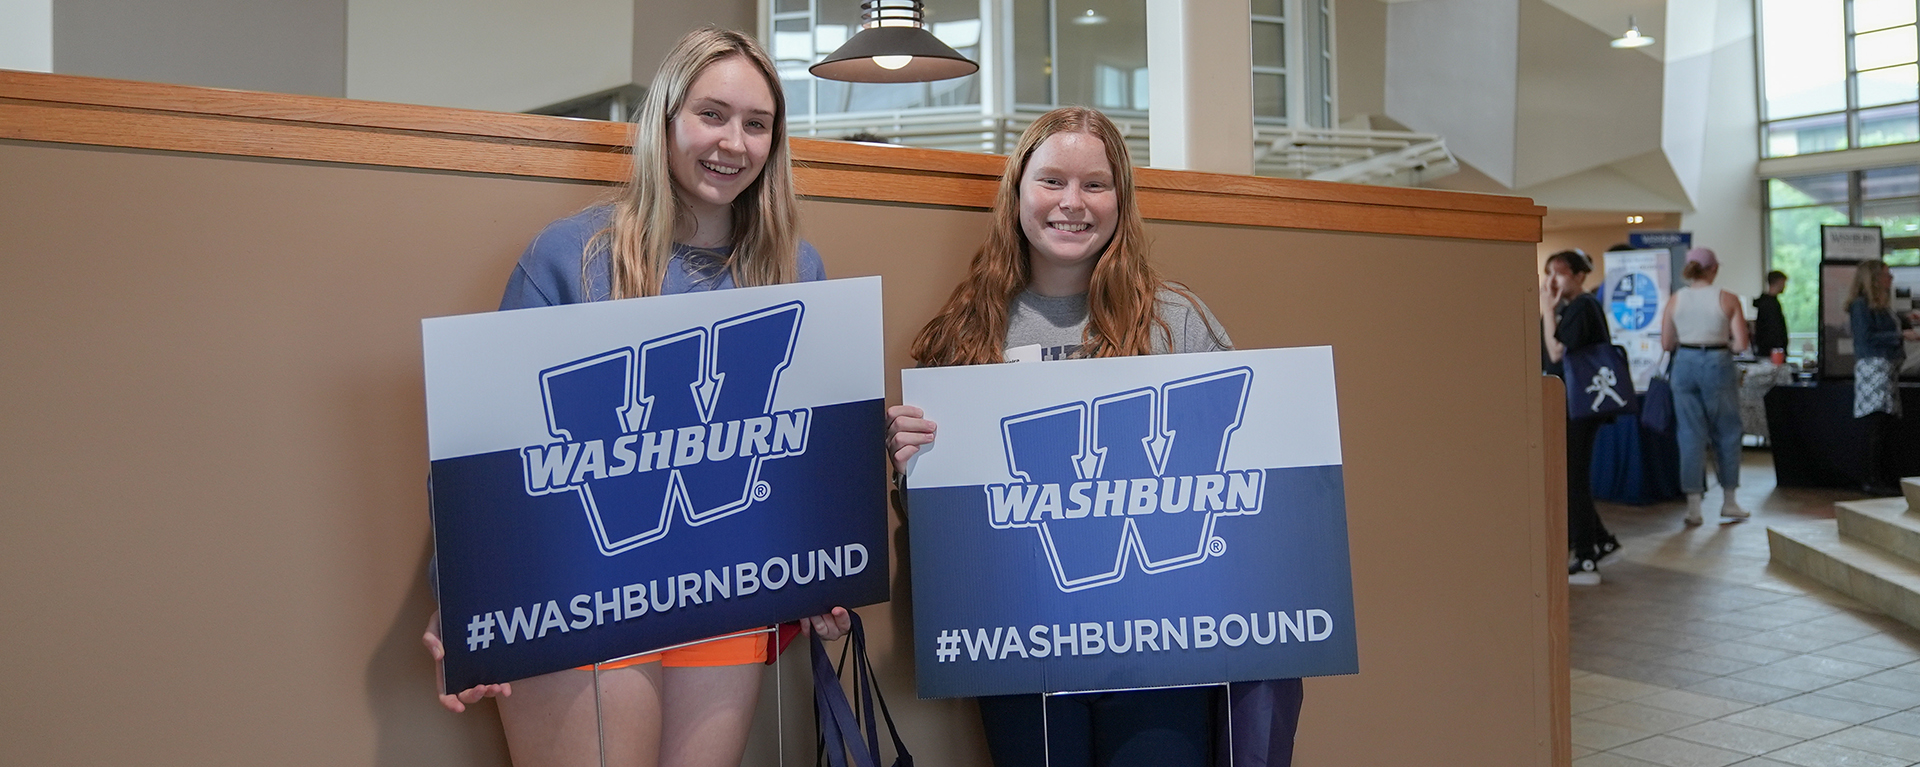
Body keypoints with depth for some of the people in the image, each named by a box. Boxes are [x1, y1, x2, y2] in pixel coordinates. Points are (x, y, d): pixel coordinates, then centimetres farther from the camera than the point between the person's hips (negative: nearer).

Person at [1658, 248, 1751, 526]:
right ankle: (1729, 503, 20)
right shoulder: (1727, 299, -7)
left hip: (1685, 365, 2)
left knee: (1690, 435, 7)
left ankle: (1693, 507, 7)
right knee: (1727, 434, 13)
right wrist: (1723, 343, 11)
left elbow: (1666, 344, 4)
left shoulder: (1674, 300, 0)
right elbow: (1741, 344, -9)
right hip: (1717, 365, -2)